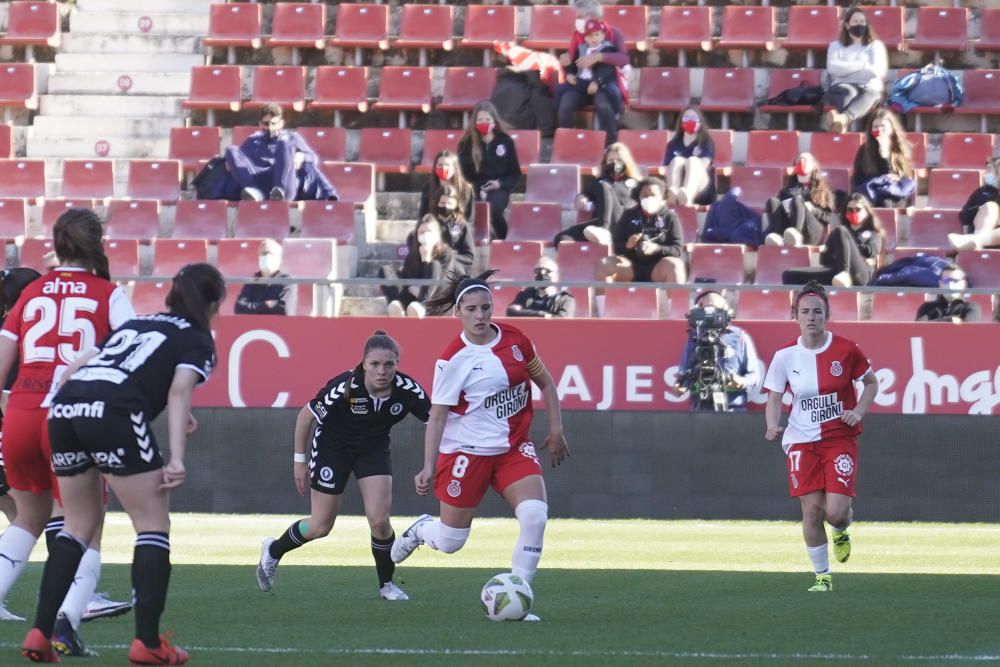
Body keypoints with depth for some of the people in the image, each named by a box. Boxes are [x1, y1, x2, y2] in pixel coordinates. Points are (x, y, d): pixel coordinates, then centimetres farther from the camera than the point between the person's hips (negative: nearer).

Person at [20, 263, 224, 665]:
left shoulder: (134, 324, 32)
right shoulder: (197, 340, 15)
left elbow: (75, 367, 24)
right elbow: (178, 391, -4)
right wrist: (176, 458, -13)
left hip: (64, 406, 6)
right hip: (114, 414, -6)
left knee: (80, 523, 21)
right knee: (153, 524, 6)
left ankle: (39, 635, 14)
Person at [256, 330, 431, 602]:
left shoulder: (408, 390, -27)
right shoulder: (344, 388, -33)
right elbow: (306, 415, -18)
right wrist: (299, 459, -12)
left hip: (374, 450, 2)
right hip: (332, 447, -2)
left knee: (379, 521, -13)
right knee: (320, 527, 3)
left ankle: (386, 584, 11)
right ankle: (273, 551, 33)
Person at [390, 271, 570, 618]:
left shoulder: (514, 340, -1)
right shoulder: (452, 359, -13)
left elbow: (545, 382, 12)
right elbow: (437, 416, -11)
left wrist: (555, 430, 6)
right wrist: (429, 467, -17)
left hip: (514, 447, 3)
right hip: (467, 452, -3)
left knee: (535, 515, -20)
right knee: (450, 542, 2)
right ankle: (421, 530, 40)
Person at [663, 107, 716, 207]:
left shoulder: (706, 142, 11)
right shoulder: (673, 144, 16)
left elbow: (703, 166, -7)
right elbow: (668, 168, 3)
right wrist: (670, 188, -19)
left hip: (700, 190, -1)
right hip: (677, 186, 2)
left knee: (693, 160, -28)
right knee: (677, 160, -23)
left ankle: (686, 195, -66)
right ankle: (673, 193, -60)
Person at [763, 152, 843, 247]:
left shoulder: (822, 191, 28)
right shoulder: (789, 189, 35)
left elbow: (832, 218, 14)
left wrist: (813, 210, -2)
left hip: (812, 233, -2)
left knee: (797, 200, -30)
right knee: (773, 201, -24)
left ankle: (796, 236, -63)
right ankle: (778, 236, -56)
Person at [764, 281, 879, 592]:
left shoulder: (845, 350, -6)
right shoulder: (785, 356, -4)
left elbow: (871, 382, 9)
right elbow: (774, 399, 2)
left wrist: (859, 411, -7)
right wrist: (773, 426, -18)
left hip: (840, 437, -1)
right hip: (801, 440, 1)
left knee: (836, 511, -13)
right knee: (812, 509, -6)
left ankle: (841, 530, 27)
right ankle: (822, 576, 12)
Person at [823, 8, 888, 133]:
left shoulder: (876, 45, 22)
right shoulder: (836, 45, 22)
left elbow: (878, 70, 3)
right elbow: (833, 68, 1)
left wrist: (846, 68, 1)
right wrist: (863, 65, -1)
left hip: (868, 87, 0)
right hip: (842, 87, 0)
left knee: (870, 94, -39)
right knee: (849, 92, -39)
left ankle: (844, 118, -72)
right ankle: (842, 122, -73)